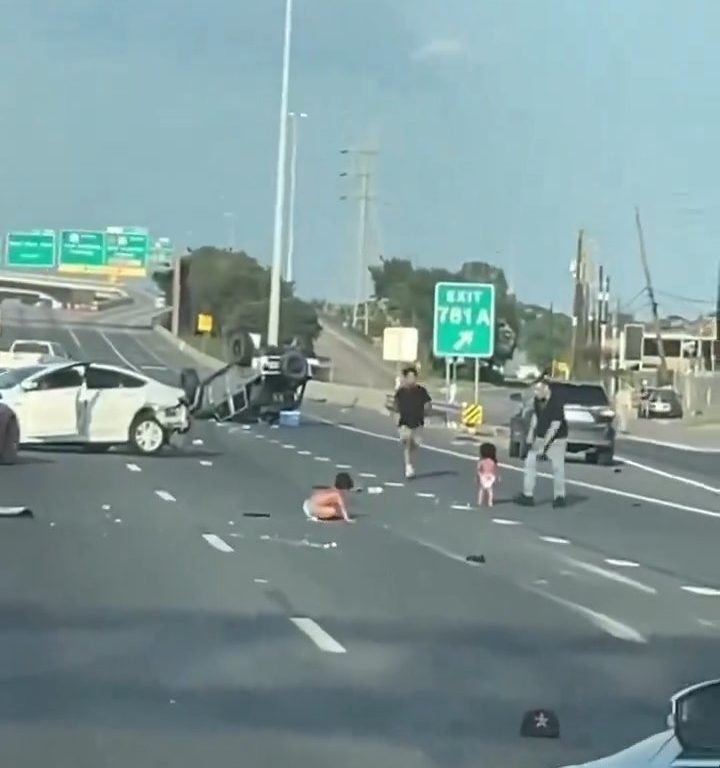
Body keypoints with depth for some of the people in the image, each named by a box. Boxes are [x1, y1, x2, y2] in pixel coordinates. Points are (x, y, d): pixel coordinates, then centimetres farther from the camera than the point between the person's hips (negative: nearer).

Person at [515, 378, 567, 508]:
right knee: (530, 463, -2)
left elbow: (554, 427, -23)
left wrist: (544, 446, -22)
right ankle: (528, 495, 0)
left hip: (556, 440, -6)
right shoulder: (537, 400, -4)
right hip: (539, 437, 6)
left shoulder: (557, 403, -23)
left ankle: (559, 496, 13)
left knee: (558, 467, -2)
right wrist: (530, 438, 3)